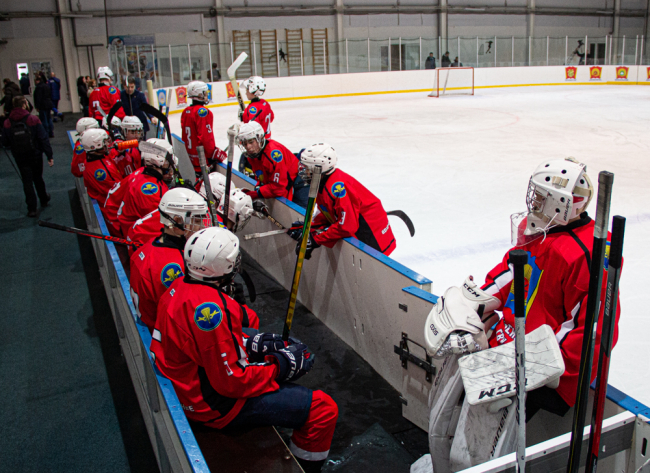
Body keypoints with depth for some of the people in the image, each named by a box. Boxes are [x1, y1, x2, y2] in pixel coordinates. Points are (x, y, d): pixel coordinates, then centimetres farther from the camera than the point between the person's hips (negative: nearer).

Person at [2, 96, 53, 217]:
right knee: (38, 178, 19)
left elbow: (5, 142, -2)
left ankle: (31, 208, 5)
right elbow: (43, 139, -15)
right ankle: (44, 200, 36)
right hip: (35, 156, -1)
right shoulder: (33, 120, -14)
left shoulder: (8, 123, -8)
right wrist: (50, 156, -11)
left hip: (20, 157, 1)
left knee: (27, 181, 7)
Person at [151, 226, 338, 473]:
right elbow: (230, 381, -26)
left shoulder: (182, 286, 0)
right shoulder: (207, 306, -29)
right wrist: (283, 366, -14)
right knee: (323, 409, -12)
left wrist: (249, 344, 4)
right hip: (217, 405, -10)